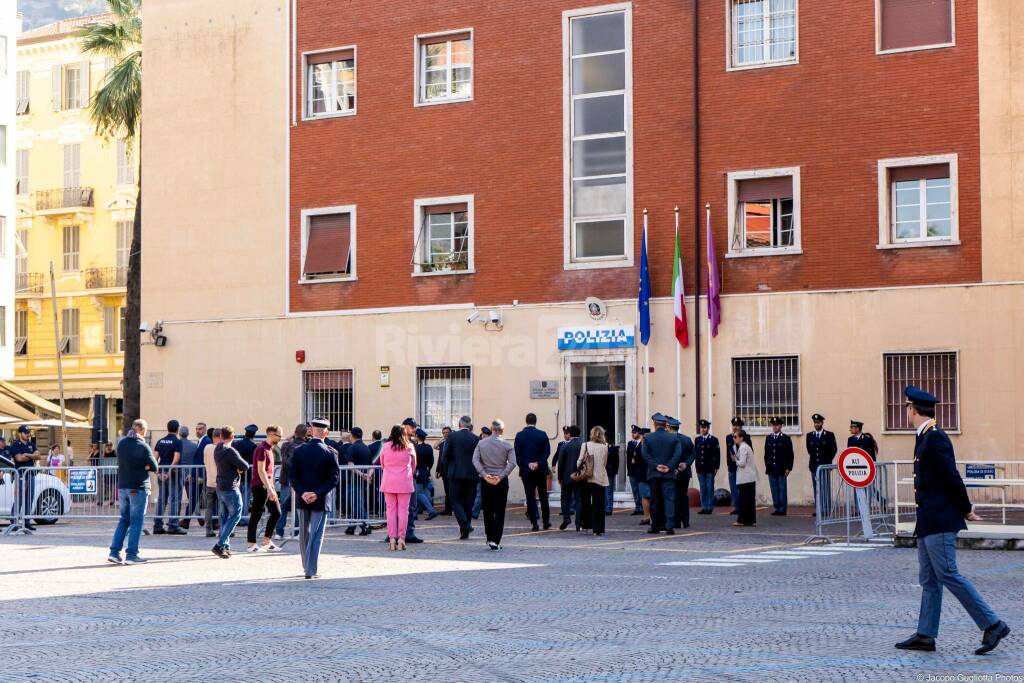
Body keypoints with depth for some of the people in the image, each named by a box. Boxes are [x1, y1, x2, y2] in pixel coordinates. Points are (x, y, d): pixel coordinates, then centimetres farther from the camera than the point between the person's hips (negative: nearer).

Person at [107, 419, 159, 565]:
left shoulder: (121, 443, 7)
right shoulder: (143, 446, -12)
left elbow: (121, 462, 11)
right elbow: (154, 467, -9)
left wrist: (138, 465, 2)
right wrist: (144, 466, 5)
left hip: (122, 487, 6)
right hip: (138, 488, -6)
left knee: (124, 519, 16)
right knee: (136, 521, 0)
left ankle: (114, 552, 8)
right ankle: (131, 555, -1)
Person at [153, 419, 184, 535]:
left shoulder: (160, 441, 10)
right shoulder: (177, 442, -7)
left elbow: (155, 458, 5)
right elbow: (176, 459, -17)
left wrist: (157, 472, 4)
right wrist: (169, 471, -17)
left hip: (161, 473, 6)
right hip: (173, 473, -6)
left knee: (161, 500, 11)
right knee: (174, 500, -3)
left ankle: (157, 526, 11)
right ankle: (173, 526, -7)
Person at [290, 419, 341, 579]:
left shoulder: (299, 451, -2)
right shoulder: (330, 453, -10)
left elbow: (292, 474, -5)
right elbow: (334, 478, -14)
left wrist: (302, 493, -9)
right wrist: (318, 493, -15)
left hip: (302, 499, 3)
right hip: (320, 500, -3)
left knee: (303, 534, 17)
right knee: (316, 535, 1)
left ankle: (306, 566, 28)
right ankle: (311, 570, -3)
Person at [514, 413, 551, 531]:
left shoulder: (519, 435, -3)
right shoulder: (542, 435, -2)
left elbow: (517, 454, -8)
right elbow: (547, 451, -8)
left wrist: (527, 464, -10)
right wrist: (538, 463, -12)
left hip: (526, 470, -1)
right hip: (541, 470, 1)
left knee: (530, 497, 1)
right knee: (543, 496, 12)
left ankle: (534, 523, -2)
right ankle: (546, 522, 16)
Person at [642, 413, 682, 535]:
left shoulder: (648, 438, 1)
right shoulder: (674, 438, 1)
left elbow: (644, 454, -7)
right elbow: (678, 453, -8)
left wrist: (656, 466, -9)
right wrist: (669, 467, -10)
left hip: (653, 474, 1)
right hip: (669, 474, -1)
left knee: (655, 501, 8)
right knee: (669, 500, -2)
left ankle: (655, 526, 10)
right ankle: (669, 526, -10)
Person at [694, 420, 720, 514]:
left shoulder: (714, 439, -1)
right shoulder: (697, 439, 11)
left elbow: (717, 455, -2)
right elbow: (695, 453, 13)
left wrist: (716, 467, -6)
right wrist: (696, 466, 7)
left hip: (710, 469, -4)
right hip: (700, 469, 4)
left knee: (710, 488, -1)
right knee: (703, 489, 6)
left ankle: (710, 507, 2)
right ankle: (704, 507, 10)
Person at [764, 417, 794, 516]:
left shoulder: (786, 438, -1)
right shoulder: (768, 438, 12)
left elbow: (790, 454, -4)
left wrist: (788, 468, -9)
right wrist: (766, 466, 9)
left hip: (781, 469, -4)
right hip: (771, 469, 4)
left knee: (782, 489, -1)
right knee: (774, 489, 5)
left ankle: (782, 509, 2)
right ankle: (776, 508, 10)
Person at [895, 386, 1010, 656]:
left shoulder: (935, 438, -16)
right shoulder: (926, 437, 15)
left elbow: (951, 477, -18)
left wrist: (965, 510, -10)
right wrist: (964, 509, 13)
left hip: (939, 521, -10)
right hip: (929, 521, 10)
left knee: (947, 575, -10)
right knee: (929, 580, 10)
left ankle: (992, 625, -6)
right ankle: (925, 636, 13)